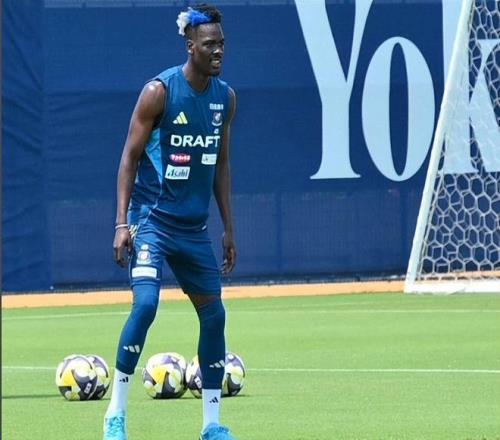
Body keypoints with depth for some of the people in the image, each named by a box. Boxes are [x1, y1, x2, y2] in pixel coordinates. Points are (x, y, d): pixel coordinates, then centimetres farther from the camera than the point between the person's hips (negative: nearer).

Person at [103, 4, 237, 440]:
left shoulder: (225, 97, 6)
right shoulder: (160, 91, -11)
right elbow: (130, 158, -9)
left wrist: (229, 229, 14)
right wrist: (122, 223, -16)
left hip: (195, 227, 6)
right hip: (152, 219, -6)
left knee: (214, 314, 5)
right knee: (145, 302, -22)